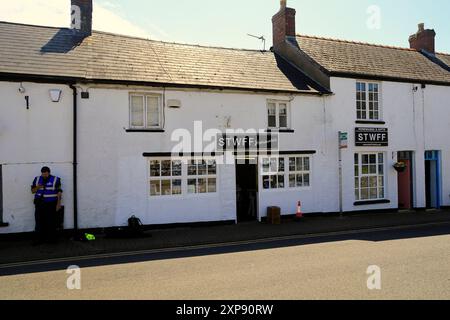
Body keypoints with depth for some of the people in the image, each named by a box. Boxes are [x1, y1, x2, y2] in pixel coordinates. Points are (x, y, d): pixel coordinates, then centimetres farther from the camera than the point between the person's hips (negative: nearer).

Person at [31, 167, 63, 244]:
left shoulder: (55, 180, 1)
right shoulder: (37, 179, 11)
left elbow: (59, 192, 0)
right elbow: (32, 191, 14)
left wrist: (58, 203, -6)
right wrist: (37, 187, -8)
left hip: (51, 204, -3)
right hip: (39, 204, 3)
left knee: (51, 222, -2)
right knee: (39, 222, 1)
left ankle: (52, 239, 7)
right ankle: (40, 239, 8)